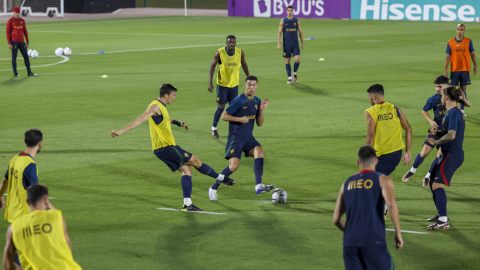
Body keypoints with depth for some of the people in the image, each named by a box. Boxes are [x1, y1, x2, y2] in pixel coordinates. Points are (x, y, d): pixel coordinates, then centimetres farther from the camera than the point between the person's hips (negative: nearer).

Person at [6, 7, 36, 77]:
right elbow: (8, 33, -5)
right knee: (14, 57, -2)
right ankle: (15, 73, 3)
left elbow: (25, 31, 16)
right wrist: (9, 43, -11)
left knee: (26, 56, 3)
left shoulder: (22, 21, 11)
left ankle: (29, 72, 8)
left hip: (21, 41, 5)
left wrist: (27, 41, 11)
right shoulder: (10, 21, -3)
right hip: (14, 41, -5)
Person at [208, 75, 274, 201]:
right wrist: (239, 119, -22)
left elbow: (259, 123, 11)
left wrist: (261, 110, -5)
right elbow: (224, 116, -10)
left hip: (248, 137, 6)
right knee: (234, 166, -15)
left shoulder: (257, 101, 8)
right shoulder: (238, 101, -11)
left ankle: (258, 186, -29)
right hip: (236, 137, -6)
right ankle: (213, 188, 5)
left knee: (259, 152, -24)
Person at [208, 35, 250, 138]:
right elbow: (213, 66, -8)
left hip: (234, 84, 3)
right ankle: (214, 128, 13)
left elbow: (244, 65, 10)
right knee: (221, 107, -3)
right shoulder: (220, 52, -15)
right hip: (222, 84, -3)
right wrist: (210, 82, -12)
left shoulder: (240, 53, -6)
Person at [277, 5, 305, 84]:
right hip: (287, 44, -1)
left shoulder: (297, 21, 6)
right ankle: (289, 78, 8)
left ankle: (295, 73, 13)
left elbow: (300, 32, 10)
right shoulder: (283, 21, 0)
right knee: (287, 61, 1)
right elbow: (279, 32, -1)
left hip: (295, 44, 1)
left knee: (297, 59, -13)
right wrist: (278, 44, -9)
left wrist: (302, 43, 8)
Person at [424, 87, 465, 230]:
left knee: (437, 185, -18)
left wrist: (436, 141, -13)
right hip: (449, 155, 11)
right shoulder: (452, 112, 17)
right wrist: (436, 132, 6)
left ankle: (443, 221, -24)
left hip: (452, 155, -11)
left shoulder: (453, 113, -16)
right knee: (433, 183, 20)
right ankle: (442, 215, 27)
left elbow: (451, 135, -26)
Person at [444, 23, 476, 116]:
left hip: (465, 70, 0)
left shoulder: (468, 41, 1)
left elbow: (472, 54, 7)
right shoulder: (450, 42, 1)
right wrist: (445, 69, -6)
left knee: (463, 89, 3)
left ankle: (462, 109, 10)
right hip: (454, 70, 0)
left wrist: (475, 66, 0)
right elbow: (448, 56, 2)